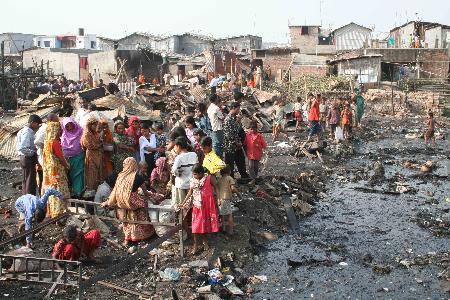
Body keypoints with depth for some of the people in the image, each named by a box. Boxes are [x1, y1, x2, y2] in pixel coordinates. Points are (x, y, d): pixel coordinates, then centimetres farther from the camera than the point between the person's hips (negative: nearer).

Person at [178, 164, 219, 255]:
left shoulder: (209, 178, -9)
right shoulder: (192, 180, 1)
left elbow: (216, 188, -3)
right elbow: (190, 193, 7)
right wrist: (183, 203, 5)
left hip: (208, 203, -2)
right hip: (197, 204, 2)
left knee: (205, 222, 7)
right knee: (196, 224, 1)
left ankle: (204, 240, 27)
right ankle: (196, 244, 8)